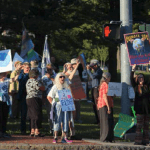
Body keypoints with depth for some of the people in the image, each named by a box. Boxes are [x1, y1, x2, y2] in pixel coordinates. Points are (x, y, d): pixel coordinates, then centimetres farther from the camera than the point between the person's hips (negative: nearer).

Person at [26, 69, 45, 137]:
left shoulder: (28, 81, 15)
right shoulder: (35, 81, -13)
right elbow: (43, 88, -10)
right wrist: (42, 84, 9)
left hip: (28, 99, 9)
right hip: (35, 99, -9)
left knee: (33, 116, 14)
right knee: (37, 115, -7)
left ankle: (32, 131, 16)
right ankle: (37, 131, -10)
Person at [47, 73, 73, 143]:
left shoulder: (67, 87, 13)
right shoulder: (55, 87, 0)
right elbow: (49, 97, -3)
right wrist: (53, 104, -10)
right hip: (58, 105, -4)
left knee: (65, 121, 2)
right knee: (57, 120, -5)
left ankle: (64, 138, 6)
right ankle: (55, 137, 0)